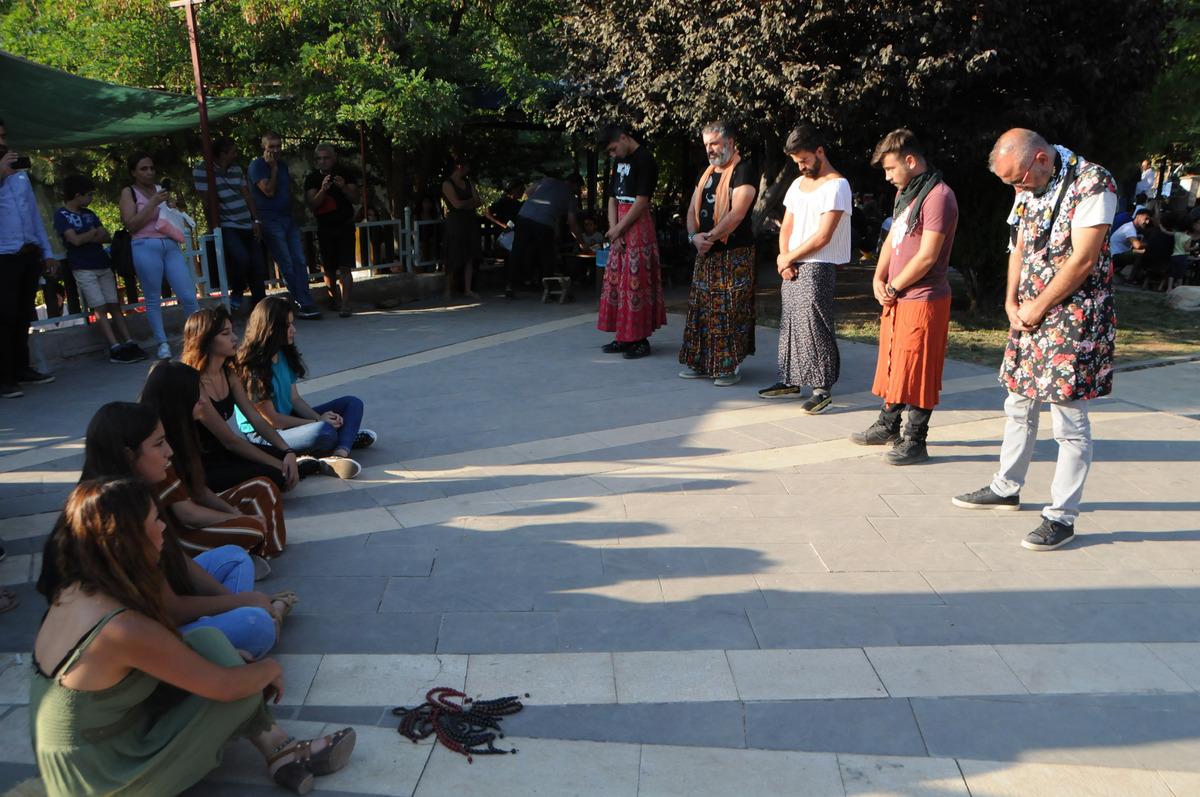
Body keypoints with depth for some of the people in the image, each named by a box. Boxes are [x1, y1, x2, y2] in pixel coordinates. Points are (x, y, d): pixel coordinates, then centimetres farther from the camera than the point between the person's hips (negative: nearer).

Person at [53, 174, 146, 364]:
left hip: (103, 265, 6)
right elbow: (75, 240, -13)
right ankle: (115, 349, -15)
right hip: (83, 269, -5)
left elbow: (107, 237, 11)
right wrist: (95, 233, 2)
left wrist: (88, 238, -8)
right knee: (100, 308, -10)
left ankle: (129, 343, -3)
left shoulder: (88, 214, 17)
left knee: (114, 305, 0)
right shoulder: (61, 215, -1)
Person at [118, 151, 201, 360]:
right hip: (146, 248, -3)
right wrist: (153, 203, -10)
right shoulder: (129, 193, 5)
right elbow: (131, 225, -6)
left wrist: (172, 207, 1)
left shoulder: (161, 189, 17)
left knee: (189, 295, -3)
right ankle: (162, 343, 10)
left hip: (170, 245, 4)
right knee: (153, 299, 1)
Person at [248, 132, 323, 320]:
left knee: (300, 262, -3)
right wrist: (273, 167, -10)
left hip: (288, 219, 7)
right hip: (270, 221, -7)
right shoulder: (257, 166, -4)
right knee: (287, 265, -8)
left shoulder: (283, 164, 17)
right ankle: (304, 305, -7)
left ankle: (304, 305, -3)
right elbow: (269, 191, -14)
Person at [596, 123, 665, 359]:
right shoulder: (619, 162, 16)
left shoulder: (644, 160, -10)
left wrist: (618, 229, -12)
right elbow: (612, 198, 13)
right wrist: (613, 229, -1)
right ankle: (624, 336, 16)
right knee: (615, 280, 9)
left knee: (636, 282, -7)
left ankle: (640, 340, -2)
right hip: (620, 228, 9)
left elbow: (641, 201, -15)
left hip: (637, 227, -9)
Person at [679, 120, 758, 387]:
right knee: (701, 308, 9)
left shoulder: (744, 170, -8)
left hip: (735, 254, -8)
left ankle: (731, 365, 3)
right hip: (705, 254, 8)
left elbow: (737, 213, -19)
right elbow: (692, 209, 13)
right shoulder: (707, 173, 16)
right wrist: (694, 236, -6)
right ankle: (701, 363, 17)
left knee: (731, 310, -5)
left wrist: (710, 237, -15)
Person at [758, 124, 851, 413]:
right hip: (791, 267, 8)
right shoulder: (798, 184, 16)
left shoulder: (836, 186, -10)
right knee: (789, 322, 11)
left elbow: (823, 236, -16)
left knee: (814, 326, -10)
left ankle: (823, 389, -5)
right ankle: (791, 380, 21)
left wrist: (788, 258, -8)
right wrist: (784, 259, -2)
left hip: (818, 268, -8)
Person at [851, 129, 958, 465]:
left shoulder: (937, 196, -17)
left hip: (923, 300, -9)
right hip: (896, 299, 9)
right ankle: (888, 426, 32)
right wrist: (878, 279, 2)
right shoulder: (906, 193, 14)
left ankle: (915, 441, 8)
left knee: (916, 372, -2)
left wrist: (893, 288, -12)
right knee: (892, 364, 18)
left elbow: (927, 256, -21)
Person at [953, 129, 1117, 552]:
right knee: (1019, 405, 18)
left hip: (1074, 318, -8)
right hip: (1030, 314, 8)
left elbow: (1083, 261, -19)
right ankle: (1006, 488, 33)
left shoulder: (1092, 183, -16)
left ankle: (1061, 516, 7)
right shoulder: (1030, 188, 9)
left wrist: (1038, 307, -12)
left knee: (1070, 421, -2)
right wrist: (1012, 302, 2)